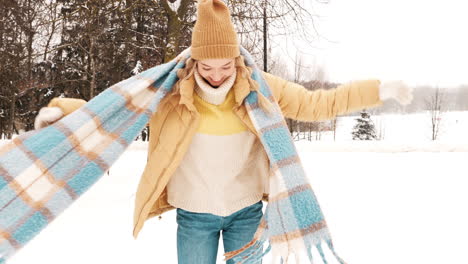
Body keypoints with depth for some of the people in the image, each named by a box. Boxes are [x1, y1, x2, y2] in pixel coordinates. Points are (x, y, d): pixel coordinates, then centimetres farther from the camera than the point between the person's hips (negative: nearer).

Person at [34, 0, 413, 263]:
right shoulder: (169, 95, -17)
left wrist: (378, 91, -6)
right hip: (194, 216, -1)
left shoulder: (261, 90, -14)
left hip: (247, 211, 1)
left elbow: (317, 103, -5)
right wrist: (62, 109, -18)